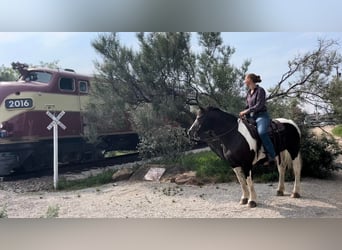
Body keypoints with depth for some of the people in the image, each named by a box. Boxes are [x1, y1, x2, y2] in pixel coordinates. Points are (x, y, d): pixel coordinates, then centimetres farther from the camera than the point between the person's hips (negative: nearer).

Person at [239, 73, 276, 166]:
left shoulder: (260, 90, -8)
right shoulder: (249, 92, 16)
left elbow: (259, 105, -17)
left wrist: (247, 111, -20)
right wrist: (244, 114, 4)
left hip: (261, 116, -9)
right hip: (252, 117, 9)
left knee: (261, 132, -35)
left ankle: (272, 157, -31)